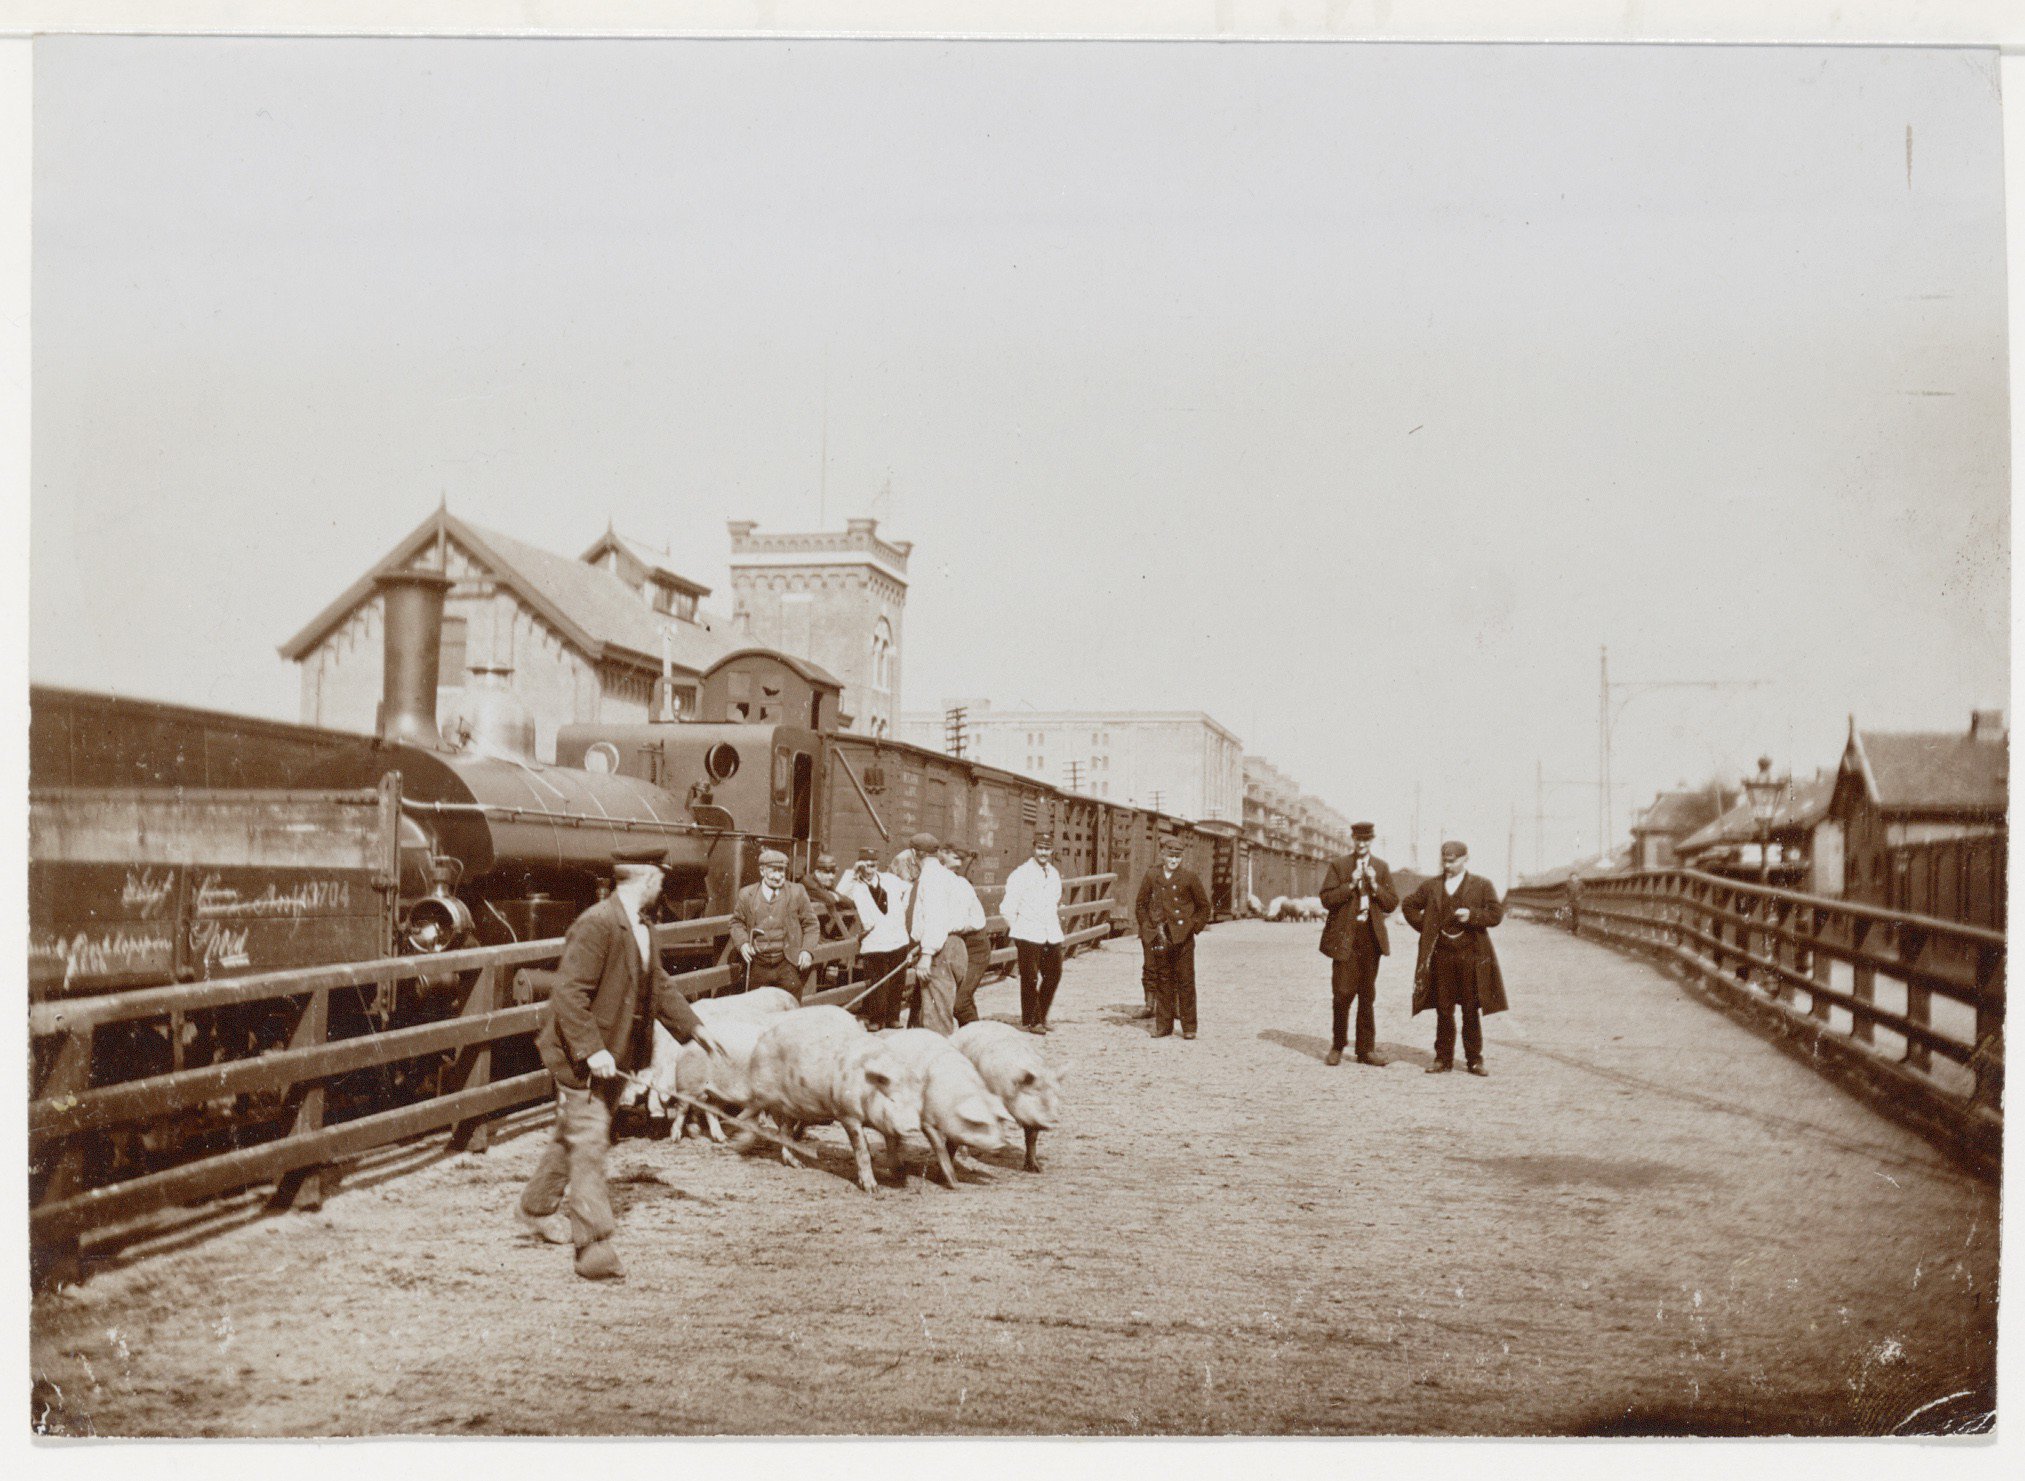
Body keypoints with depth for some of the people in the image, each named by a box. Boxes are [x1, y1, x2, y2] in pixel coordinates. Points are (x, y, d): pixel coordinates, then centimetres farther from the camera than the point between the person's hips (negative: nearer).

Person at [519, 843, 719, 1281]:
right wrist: (591, 1049, -30)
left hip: (613, 1052, 10)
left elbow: (659, 986, 20)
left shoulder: (638, 928, 11)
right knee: (588, 1141, -11)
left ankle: (537, 1208, 40)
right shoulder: (597, 924, -21)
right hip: (580, 1053, -10)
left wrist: (694, 1027, 12)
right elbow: (569, 993, -26)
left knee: (572, 1134, 22)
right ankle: (594, 1245, -11)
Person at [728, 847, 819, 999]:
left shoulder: (797, 893, 3)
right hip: (758, 965, 1)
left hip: (788, 965, -1)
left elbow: (811, 925, 7)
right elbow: (737, 922, 15)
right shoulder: (747, 894, 6)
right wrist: (742, 943, -4)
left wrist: (807, 950, -7)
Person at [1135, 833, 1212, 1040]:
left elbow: (1204, 906, 8)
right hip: (1159, 939, 2)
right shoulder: (1151, 876, 6)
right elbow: (1141, 905, 15)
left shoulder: (1188, 877, 0)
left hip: (1182, 937, -2)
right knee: (1163, 982, 7)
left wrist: (1194, 927, 0)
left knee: (1185, 982, -2)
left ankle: (1189, 1027, 4)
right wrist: (1148, 927, 7)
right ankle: (1163, 1025, 14)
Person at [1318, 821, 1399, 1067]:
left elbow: (1392, 904, 6)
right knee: (1343, 993, -4)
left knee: (1367, 996, 8)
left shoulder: (1381, 867, 10)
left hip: (1372, 938, 3)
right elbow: (1326, 899, -8)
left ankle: (1366, 1049, 13)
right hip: (1344, 937, -3)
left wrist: (1375, 885, -9)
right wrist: (1351, 883, -18)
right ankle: (1337, 1047, 10)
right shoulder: (1338, 865, 0)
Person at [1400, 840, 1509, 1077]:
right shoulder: (1430, 885, 10)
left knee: (1472, 1011, 3)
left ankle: (1475, 1060, 11)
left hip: (1471, 956, -2)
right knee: (1443, 1010, 5)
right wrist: (1425, 927, 8)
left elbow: (1496, 914, -2)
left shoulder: (1482, 885, 2)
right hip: (1441, 957, 2)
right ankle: (1443, 1059, 11)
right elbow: (1410, 905, 20)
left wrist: (1471, 915, -17)